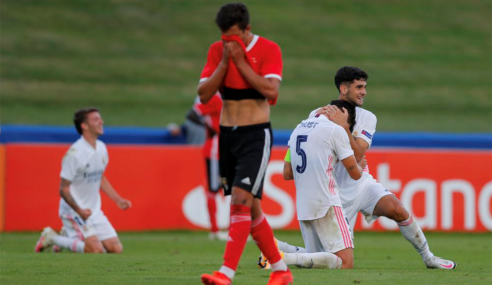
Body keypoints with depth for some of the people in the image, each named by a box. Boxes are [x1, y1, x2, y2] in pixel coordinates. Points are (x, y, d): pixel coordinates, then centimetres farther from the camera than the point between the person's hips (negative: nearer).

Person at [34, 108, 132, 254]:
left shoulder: (101, 148, 5)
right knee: (96, 250, -22)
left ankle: (71, 237, 18)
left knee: (116, 249, -1)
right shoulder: (74, 153, -20)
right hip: (73, 210, -8)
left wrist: (118, 200, 15)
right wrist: (79, 211, -29)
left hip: (94, 211, 8)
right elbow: (63, 189, -18)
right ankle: (52, 238, 0)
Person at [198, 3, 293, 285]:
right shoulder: (217, 50, 5)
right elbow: (204, 94, -2)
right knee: (251, 208, 9)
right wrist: (224, 62, -12)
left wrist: (241, 62, -18)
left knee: (241, 200, -18)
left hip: (256, 135, -6)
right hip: (227, 134, 6)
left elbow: (270, 89, -22)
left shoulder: (269, 50, -8)